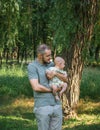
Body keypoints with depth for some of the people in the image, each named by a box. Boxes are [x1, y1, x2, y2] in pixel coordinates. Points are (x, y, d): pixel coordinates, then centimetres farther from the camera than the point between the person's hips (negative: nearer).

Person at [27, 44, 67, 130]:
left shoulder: (51, 64, 12)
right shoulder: (32, 66, -8)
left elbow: (65, 79, 10)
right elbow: (36, 87, -19)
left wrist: (55, 73, -11)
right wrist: (52, 90, -6)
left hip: (56, 105, 6)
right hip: (42, 106, -6)